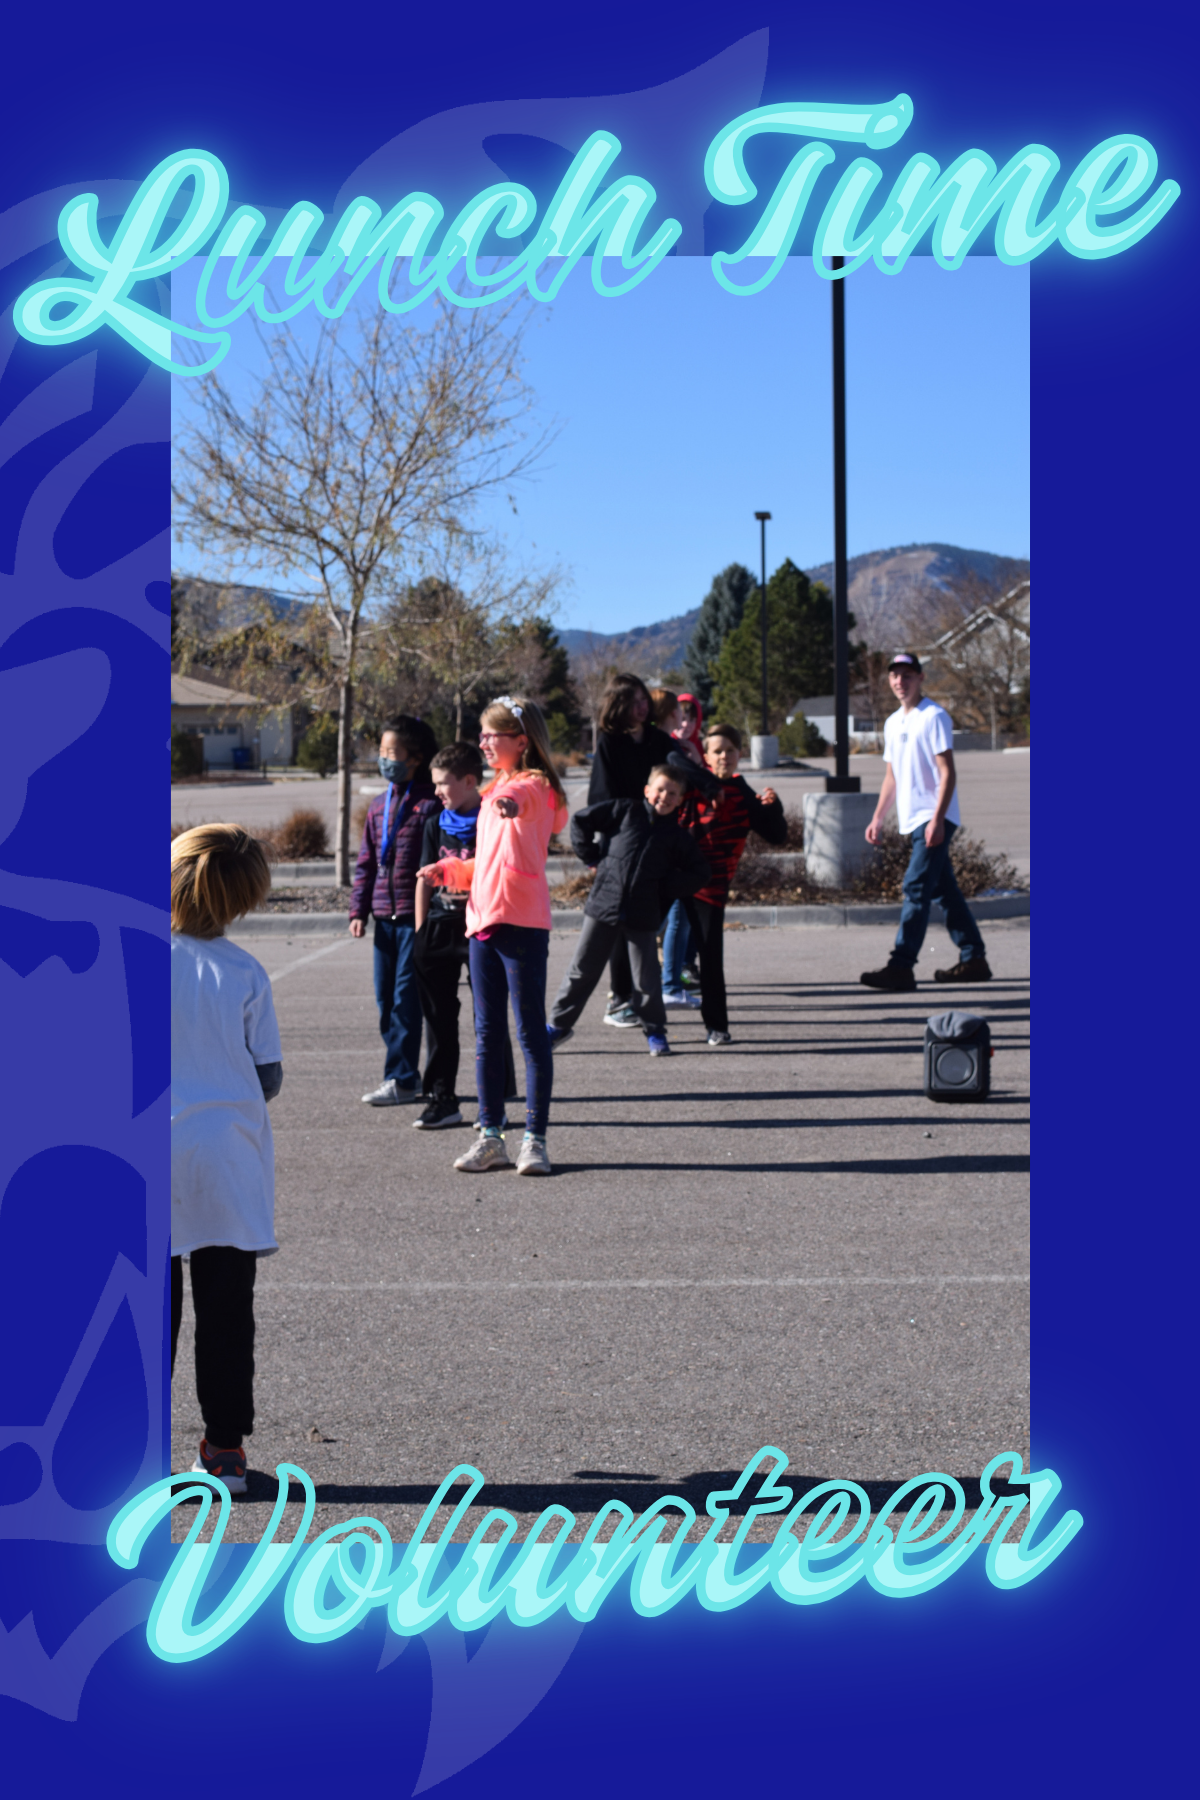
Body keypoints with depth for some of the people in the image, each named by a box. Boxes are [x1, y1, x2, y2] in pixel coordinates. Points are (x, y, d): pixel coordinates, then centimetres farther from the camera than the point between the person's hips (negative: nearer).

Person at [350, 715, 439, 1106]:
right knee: (386, 997, 9)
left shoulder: (430, 804, -6)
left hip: (416, 915, -7)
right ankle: (405, 1073, 18)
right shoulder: (379, 806, 16)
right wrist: (359, 909, 11)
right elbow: (366, 862, 20)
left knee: (406, 997, -6)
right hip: (385, 916, 7)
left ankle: (402, 1080, -2)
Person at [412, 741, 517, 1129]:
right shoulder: (436, 825, 11)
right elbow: (425, 880, 14)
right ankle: (442, 1099, 14)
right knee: (438, 1016, 7)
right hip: (438, 927, 5)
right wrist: (420, 932, 10)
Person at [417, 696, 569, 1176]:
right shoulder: (496, 792, 20)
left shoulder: (533, 786, -6)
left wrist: (512, 801, -50)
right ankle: (490, 1136, 17)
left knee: (531, 1034, -2)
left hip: (522, 924, -9)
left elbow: (525, 797, -32)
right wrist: (447, 870, 13)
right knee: (487, 1035, 10)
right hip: (483, 922, 9)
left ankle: (534, 1138, 4)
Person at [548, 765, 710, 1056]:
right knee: (583, 969, 6)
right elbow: (581, 821, 6)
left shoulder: (677, 836, 6)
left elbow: (699, 873, 11)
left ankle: (654, 1031, 21)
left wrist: (666, 888, 1)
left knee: (647, 977, 4)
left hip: (643, 915, 0)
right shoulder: (625, 811, 2)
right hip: (604, 904, 0)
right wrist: (592, 858, 3)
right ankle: (559, 1024, 18)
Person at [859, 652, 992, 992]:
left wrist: (937, 819, -22)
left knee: (916, 887, -15)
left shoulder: (934, 717, -9)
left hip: (934, 818, -8)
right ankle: (973, 959, 17)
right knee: (945, 891, 11)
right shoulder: (892, 723, 16)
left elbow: (947, 773, -14)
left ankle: (901, 967, -19)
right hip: (911, 820, 8)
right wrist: (877, 819, 15)